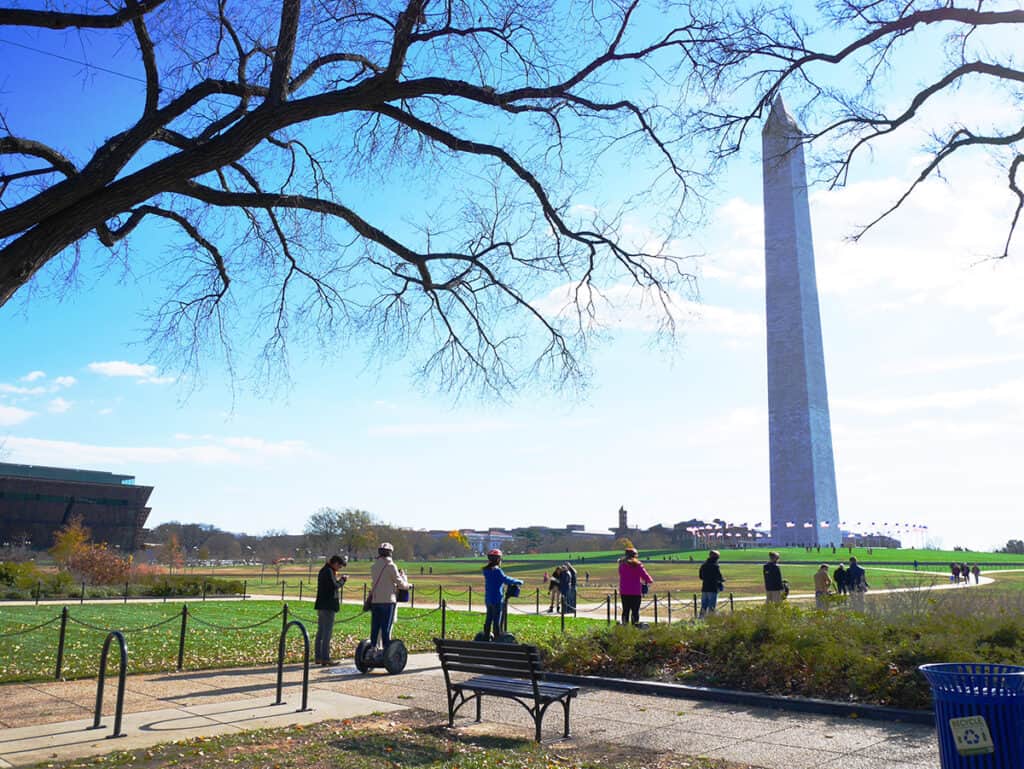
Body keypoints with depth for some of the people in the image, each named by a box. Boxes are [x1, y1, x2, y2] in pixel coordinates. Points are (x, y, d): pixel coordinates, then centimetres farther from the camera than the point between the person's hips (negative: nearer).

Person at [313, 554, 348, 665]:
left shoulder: (322, 571, 17)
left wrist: (338, 579, 12)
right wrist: (342, 579, -7)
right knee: (327, 632, -7)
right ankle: (325, 658, -6)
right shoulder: (329, 571, -13)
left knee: (320, 631, 13)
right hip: (328, 605, -10)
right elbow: (334, 586, -22)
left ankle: (318, 657, 17)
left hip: (321, 605, 10)